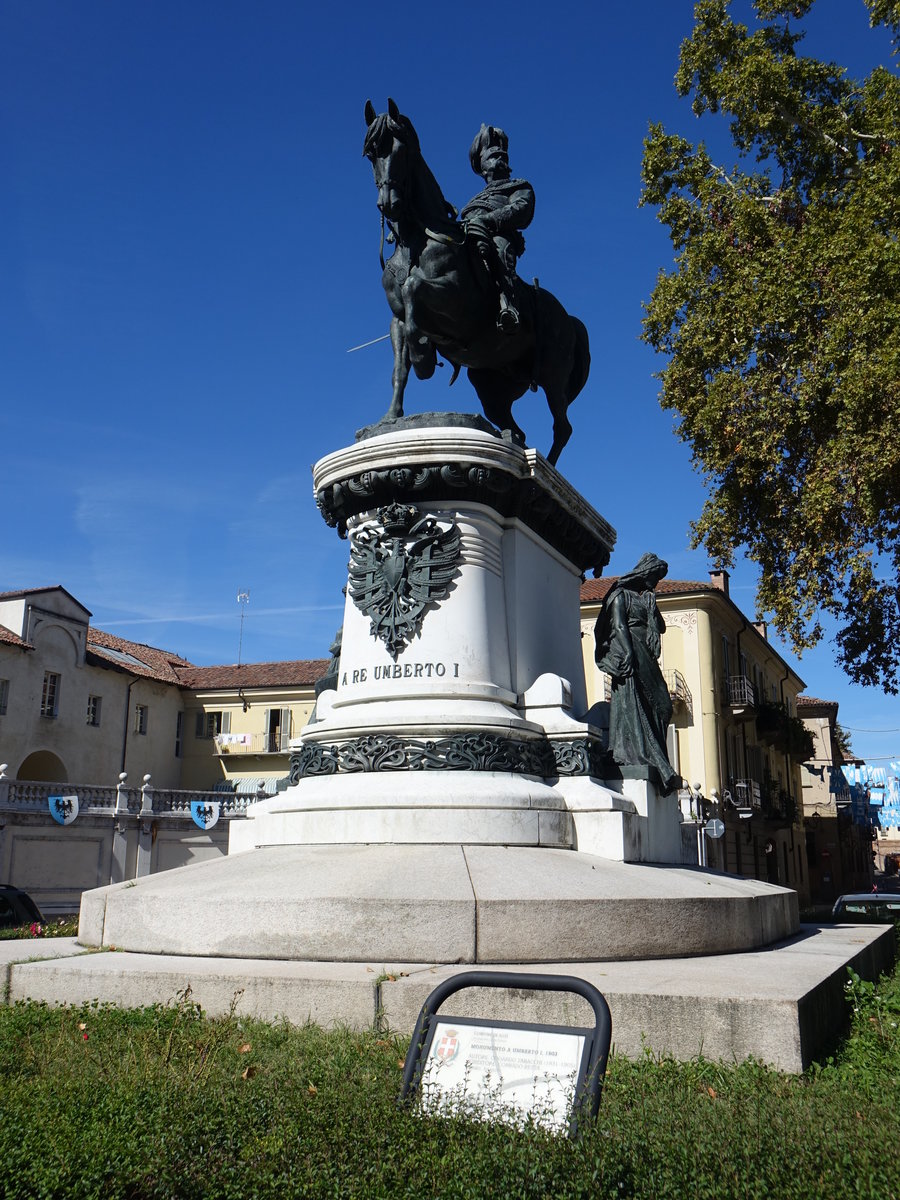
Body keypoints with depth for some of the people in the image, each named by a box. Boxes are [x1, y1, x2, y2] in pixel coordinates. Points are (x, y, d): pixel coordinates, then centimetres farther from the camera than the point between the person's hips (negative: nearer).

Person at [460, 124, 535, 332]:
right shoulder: (476, 199, 45)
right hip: (466, 241, 5)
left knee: (498, 245, -43)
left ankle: (508, 307, -65)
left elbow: (521, 210, 6)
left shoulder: (521, 187, 29)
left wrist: (487, 220, -11)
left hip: (498, 236, -5)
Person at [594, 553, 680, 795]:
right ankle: (633, 756, -19)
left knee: (660, 704, 0)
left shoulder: (647, 599, 25)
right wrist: (627, 653, -21)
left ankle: (657, 763, 0)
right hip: (629, 655, -8)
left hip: (646, 660, 8)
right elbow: (618, 626, -9)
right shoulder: (621, 594, 3)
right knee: (631, 703, -14)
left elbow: (661, 627, 21)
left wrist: (653, 607, 10)